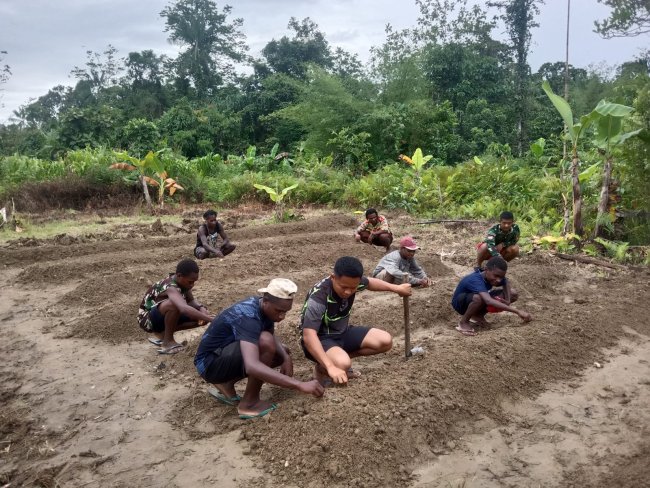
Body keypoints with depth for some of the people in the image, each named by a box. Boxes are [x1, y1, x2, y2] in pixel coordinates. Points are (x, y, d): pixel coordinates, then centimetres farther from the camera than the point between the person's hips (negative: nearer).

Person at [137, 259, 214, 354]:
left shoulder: (181, 281, -10)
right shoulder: (171, 288, -34)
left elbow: (191, 301, 3)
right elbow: (184, 309, -52)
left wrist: (201, 308, -19)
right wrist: (209, 318, -54)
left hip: (163, 316, 9)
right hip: (147, 319, -9)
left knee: (200, 316, -5)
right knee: (174, 304, -38)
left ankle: (162, 333, 9)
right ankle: (167, 342, -16)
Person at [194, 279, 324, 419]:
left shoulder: (263, 307, -5)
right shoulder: (248, 317, -32)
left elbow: (272, 336, 13)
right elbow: (252, 366, -45)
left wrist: (286, 357, -9)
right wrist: (300, 385, -46)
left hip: (228, 353, 9)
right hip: (209, 363, -9)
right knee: (265, 342, -31)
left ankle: (227, 384, 12)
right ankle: (249, 403, -12)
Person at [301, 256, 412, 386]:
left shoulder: (351, 282, -13)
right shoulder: (318, 298, -34)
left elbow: (369, 282, 13)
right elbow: (308, 336, -41)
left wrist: (396, 288, 11)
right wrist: (330, 366, -50)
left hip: (343, 332, 7)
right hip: (320, 339, -7)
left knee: (385, 341, -5)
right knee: (342, 363, -37)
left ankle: (344, 356, 7)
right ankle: (321, 368, -3)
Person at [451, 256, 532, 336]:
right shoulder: (476, 280, -37)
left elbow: (506, 283, 7)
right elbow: (489, 301, -52)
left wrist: (508, 300, -14)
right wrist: (518, 311, -53)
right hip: (461, 303, -8)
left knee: (513, 294, -5)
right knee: (479, 298, -42)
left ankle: (478, 316, 4)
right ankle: (463, 322, -13)